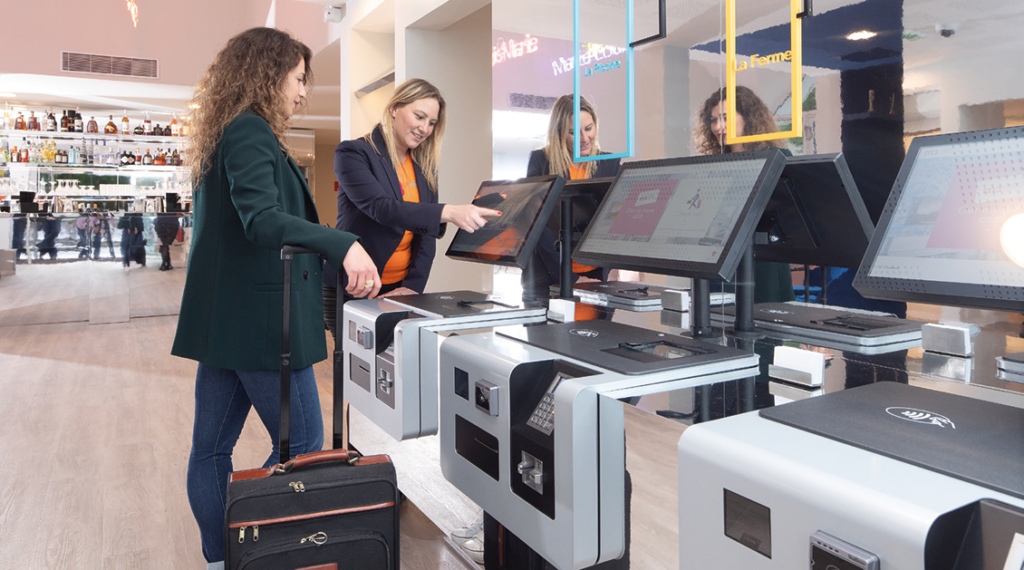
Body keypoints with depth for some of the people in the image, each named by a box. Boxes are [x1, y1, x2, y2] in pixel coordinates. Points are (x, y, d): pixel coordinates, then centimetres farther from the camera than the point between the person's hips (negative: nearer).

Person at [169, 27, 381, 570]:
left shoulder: (224, 135, 19)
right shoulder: (251, 132, -12)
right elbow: (261, 218, -27)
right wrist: (343, 245, -39)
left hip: (223, 319, 10)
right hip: (260, 316, -10)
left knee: (211, 447, 13)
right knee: (302, 444, 0)